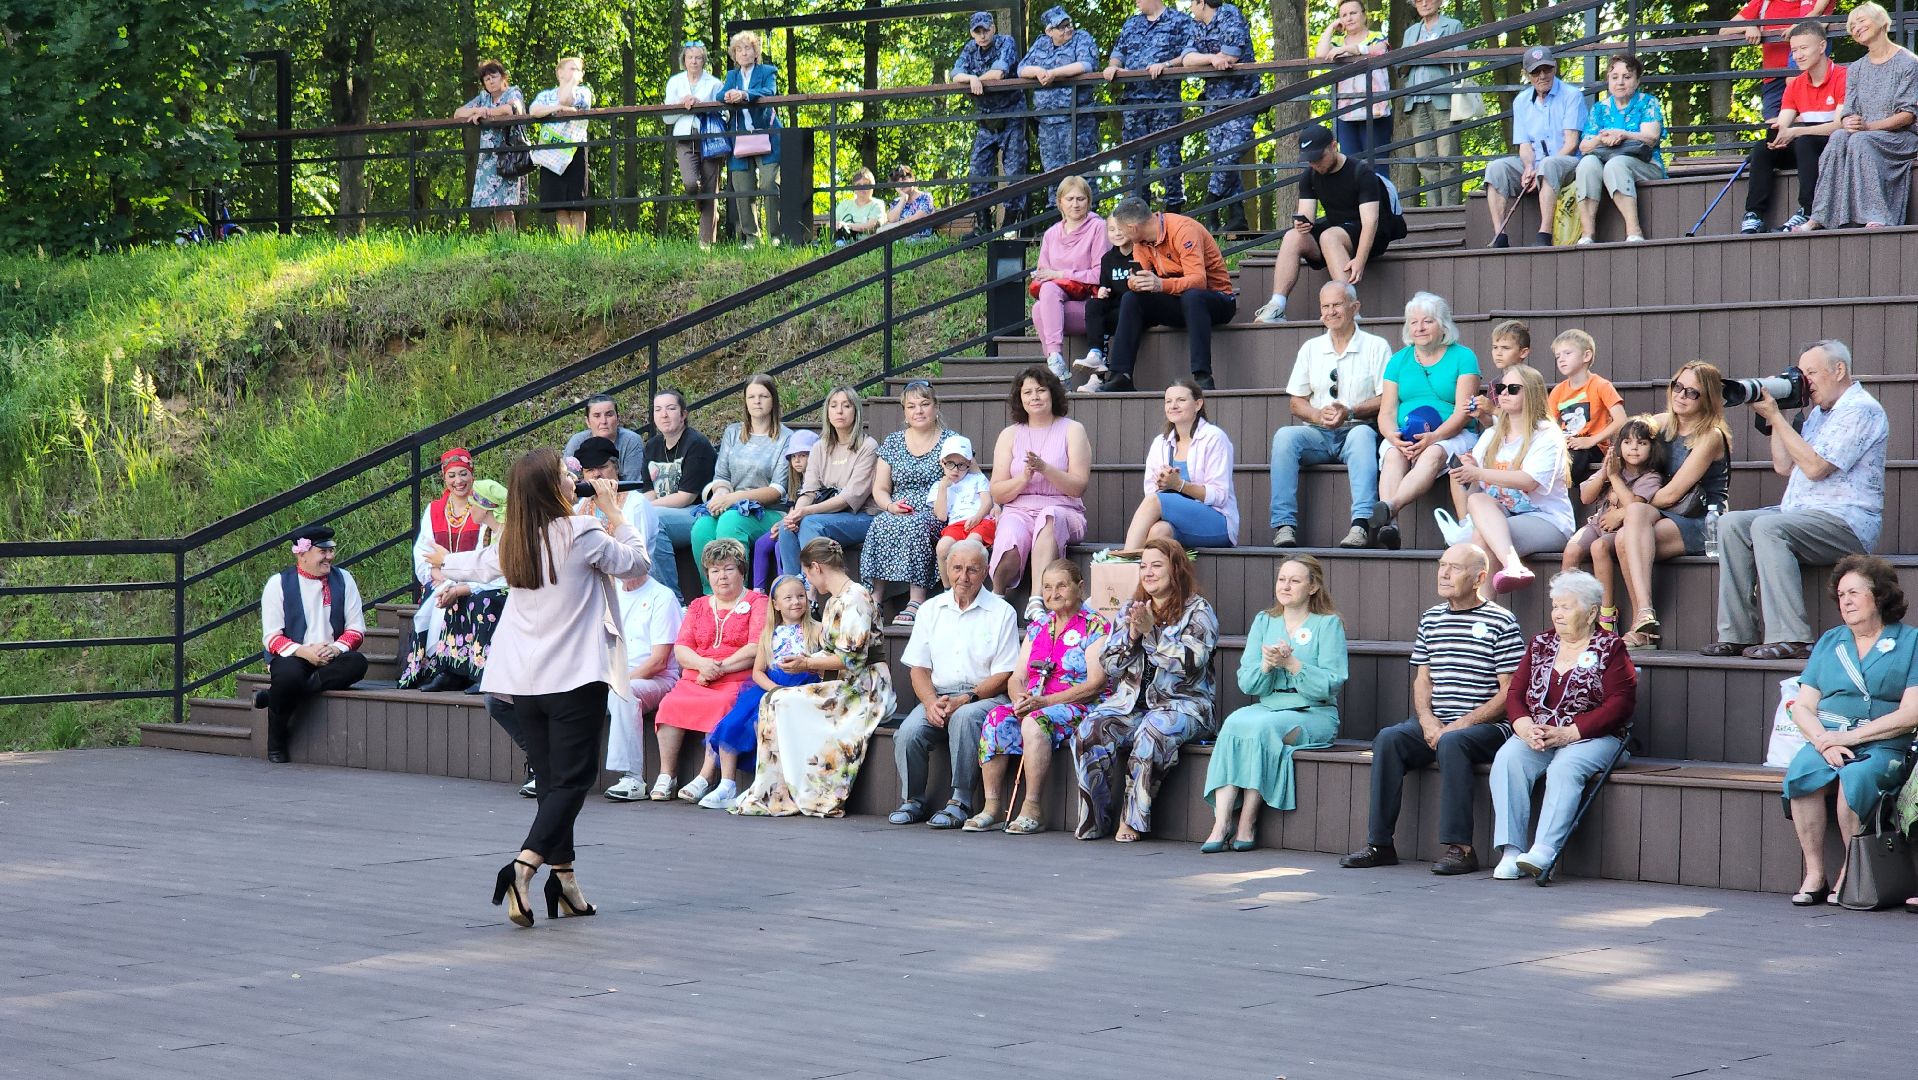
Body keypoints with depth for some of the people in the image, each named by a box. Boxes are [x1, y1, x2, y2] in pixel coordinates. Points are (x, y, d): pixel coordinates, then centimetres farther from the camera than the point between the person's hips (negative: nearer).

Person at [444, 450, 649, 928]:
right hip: (575, 676, -6)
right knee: (572, 778, -5)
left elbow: (481, 566, 27)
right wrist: (614, 511, 13)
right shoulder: (581, 534, -12)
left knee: (552, 779, 15)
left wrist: (445, 564, 50)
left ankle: (563, 879, 17)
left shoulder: (511, 543, 5)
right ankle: (523, 866, -23)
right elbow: (636, 563, 1)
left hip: (524, 680, 6)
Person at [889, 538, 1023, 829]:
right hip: (938, 696, 3)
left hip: (984, 697, -3)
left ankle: (960, 802, -30)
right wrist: (931, 702, -10)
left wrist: (964, 700, -16)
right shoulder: (931, 610, 15)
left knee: (964, 718, -37)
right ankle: (913, 800, -6)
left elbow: (1003, 675, -2)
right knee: (909, 731, -27)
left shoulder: (1001, 613, 3)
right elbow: (918, 668, 11)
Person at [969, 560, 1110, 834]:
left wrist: (1044, 701, -20)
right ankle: (992, 808, -25)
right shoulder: (1038, 626, 19)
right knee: (996, 718, -23)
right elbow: (1016, 678, 15)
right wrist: (1020, 699, -10)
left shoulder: (1096, 626, -2)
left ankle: (1033, 809, -33)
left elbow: (1096, 684, -13)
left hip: (1080, 708, -6)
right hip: (1032, 705, 6)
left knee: (1035, 722, -35)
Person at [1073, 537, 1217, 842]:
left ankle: (1132, 819, -29)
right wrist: (1131, 637, -5)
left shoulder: (1198, 611, 2)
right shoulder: (1128, 610, 17)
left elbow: (1190, 663, -13)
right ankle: (1094, 819, -19)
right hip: (1130, 701, 4)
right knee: (1090, 731, -27)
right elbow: (1109, 666, 13)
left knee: (1155, 729, -39)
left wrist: (1151, 632, -16)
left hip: (1181, 703, -4)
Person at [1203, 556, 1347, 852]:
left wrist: (1291, 663, -19)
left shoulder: (1328, 624, 2)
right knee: (1234, 722, -29)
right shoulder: (1263, 622, 16)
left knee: (1261, 726, -33)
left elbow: (1330, 684, -8)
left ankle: (1247, 823, -29)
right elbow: (1247, 683, 8)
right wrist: (1267, 664, -12)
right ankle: (1221, 822, -36)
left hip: (1314, 714, -4)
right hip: (1268, 707, 4)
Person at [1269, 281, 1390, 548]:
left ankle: (1362, 524, -49)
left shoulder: (1376, 346, 7)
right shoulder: (1310, 348, 18)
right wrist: (1318, 415, -8)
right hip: (1318, 435, 3)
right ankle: (1284, 525, -35)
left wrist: (1350, 412, -17)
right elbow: (1296, 402, 14)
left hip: (1356, 429, -3)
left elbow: (1386, 399, -1)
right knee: (1284, 436, -28)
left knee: (1362, 434, -38)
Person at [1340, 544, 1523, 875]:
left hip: (1488, 726, -5)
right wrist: (1427, 720, -4)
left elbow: (1509, 693, -7)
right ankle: (1380, 844, -21)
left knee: (1452, 743, -35)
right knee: (1388, 739, -21)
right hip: (1435, 724, 5)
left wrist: (1462, 724, -15)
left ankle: (1460, 847, -33)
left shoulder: (1501, 622, -2)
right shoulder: (1431, 619, 16)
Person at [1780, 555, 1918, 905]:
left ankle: (1851, 871, -22)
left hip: (1884, 745, -3)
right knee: (1801, 772, -30)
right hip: (1826, 739, 3)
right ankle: (1814, 873, -26)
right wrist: (1823, 741, -9)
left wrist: (1850, 736, -11)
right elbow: (1802, 706, 13)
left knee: (1858, 776, -36)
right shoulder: (1829, 641, 21)